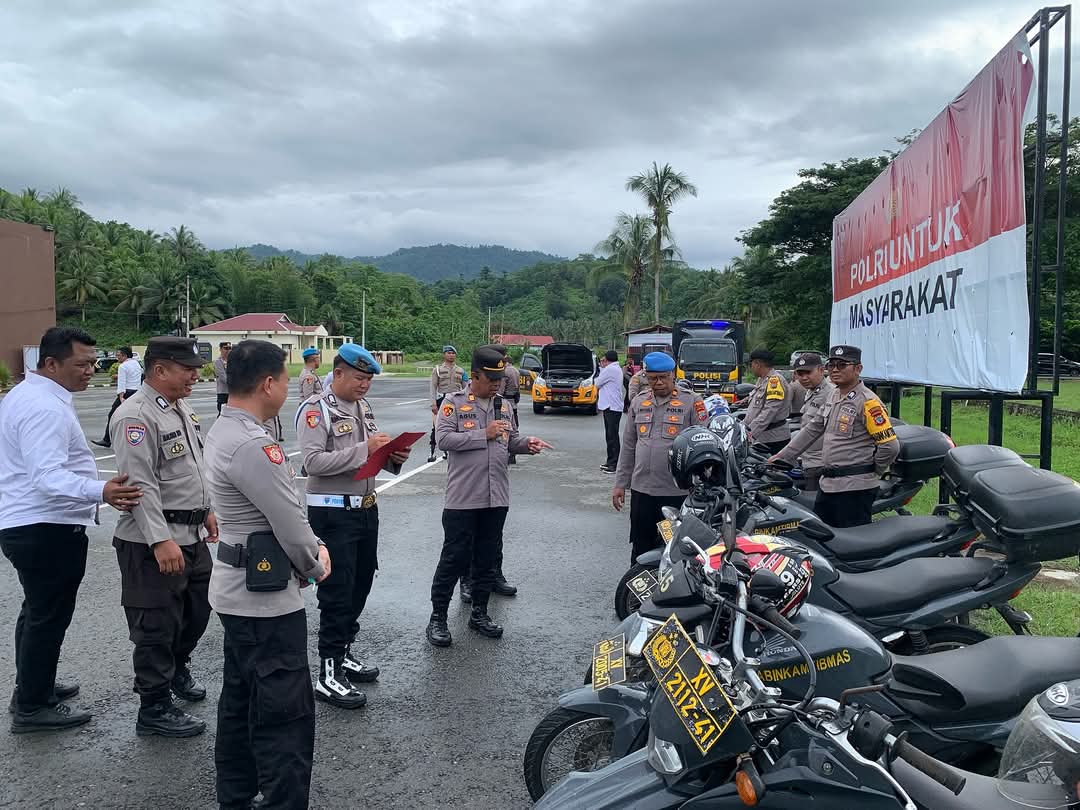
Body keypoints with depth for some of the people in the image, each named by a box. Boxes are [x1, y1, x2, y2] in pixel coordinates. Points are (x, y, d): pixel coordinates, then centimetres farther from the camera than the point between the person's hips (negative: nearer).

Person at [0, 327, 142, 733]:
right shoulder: (46, 408, -22)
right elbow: (49, 476, -32)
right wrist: (101, 492, -45)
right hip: (48, 529, -11)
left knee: (37, 612, 23)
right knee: (49, 617, 2)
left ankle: (33, 689, 38)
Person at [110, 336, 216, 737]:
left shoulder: (181, 409, 11)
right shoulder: (136, 416, -19)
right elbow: (140, 483, -25)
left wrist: (206, 509, 23)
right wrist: (161, 541, -28)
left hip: (190, 535, 9)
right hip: (154, 543, -9)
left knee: (198, 607, 21)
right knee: (157, 625, 2)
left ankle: (176, 668, 45)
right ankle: (155, 709, 15)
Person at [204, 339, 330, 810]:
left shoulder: (224, 430, 8)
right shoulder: (252, 445, -25)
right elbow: (289, 524, -20)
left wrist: (314, 546, 5)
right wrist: (315, 567, -2)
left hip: (238, 591, 11)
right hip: (266, 599, -11)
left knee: (240, 701, 21)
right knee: (285, 716, -3)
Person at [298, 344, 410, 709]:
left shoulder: (363, 406, 13)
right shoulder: (316, 409, -12)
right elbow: (314, 461, -23)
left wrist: (393, 457, -1)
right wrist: (363, 449, -26)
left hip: (366, 508, 8)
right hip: (333, 512, -8)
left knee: (360, 585, 15)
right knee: (337, 592, -4)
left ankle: (342, 653, 31)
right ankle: (329, 676, 4)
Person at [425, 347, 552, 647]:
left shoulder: (503, 405, 12)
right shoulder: (453, 402, -5)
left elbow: (510, 441, 19)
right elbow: (444, 439, -16)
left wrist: (526, 443, -3)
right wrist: (484, 434, -18)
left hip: (496, 498, 5)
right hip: (463, 498, -5)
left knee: (486, 558, 14)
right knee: (454, 558, 0)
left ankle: (479, 613, 28)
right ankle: (437, 617, 12)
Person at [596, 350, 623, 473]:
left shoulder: (610, 369, -15)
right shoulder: (617, 369, 17)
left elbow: (597, 383, -9)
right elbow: (604, 382, 15)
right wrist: (602, 367, 11)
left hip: (612, 407, -10)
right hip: (611, 406, 10)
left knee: (612, 437, -8)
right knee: (610, 436, 15)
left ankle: (614, 464, -7)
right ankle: (611, 462, 21)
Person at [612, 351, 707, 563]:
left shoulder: (691, 402, -3)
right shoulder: (639, 402, 12)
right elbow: (628, 446, 16)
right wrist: (620, 484, 14)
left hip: (678, 492, -4)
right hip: (641, 489, 4)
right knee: (641, 548, 13)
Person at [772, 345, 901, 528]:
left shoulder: (868, 402, -13)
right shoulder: (834, 396, 13)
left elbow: (890, 446, -16)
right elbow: (812, 429, 21)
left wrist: (872, 471, -1)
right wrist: (783, 456, 18)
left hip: (855, 488, -9)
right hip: (827, 484, 9)